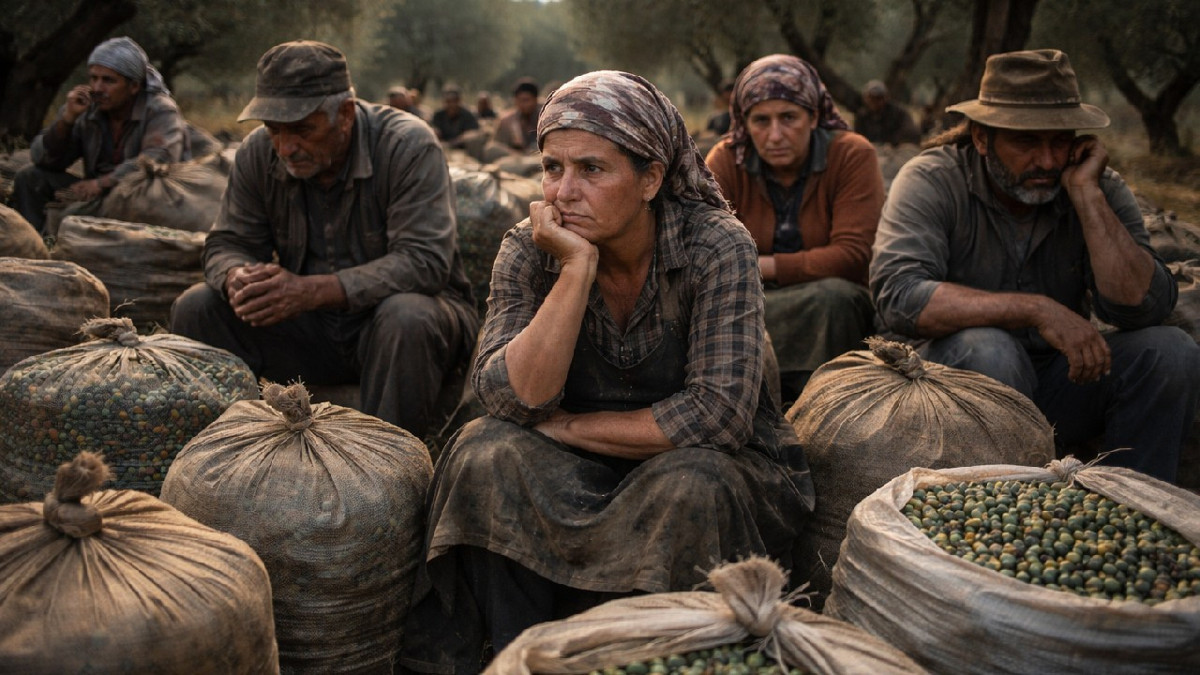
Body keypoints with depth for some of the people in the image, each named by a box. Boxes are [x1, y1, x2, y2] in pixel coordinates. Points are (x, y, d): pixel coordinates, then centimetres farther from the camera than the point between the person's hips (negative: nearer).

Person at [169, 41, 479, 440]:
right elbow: (228, 243, 4)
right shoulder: (258, 153, -4)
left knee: (406, 317, -39)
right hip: (311, 326, 5)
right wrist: (237, 279, -24)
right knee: (196, 308, -12)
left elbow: (424, 261, -27)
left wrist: (313, 291, -35)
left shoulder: (408, 146, -20)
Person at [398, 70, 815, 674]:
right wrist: (577, 267, -28)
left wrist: (565, 426, -17)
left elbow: (719, 414, -23)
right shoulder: (528, 251, -8)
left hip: (710, 464, -2)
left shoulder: (714, 247, -17)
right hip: (575, 475, 2)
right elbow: (511, 400, -20)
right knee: (488, 455, -25)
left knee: (687, 488, -34)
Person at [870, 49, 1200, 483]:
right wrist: (1037, 309, -33)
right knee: (988, 350, -34)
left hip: (1058, 382, 4)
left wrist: (1086, 194, -20)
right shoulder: (932, 181, -13)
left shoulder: (1100, 188, -3)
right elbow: (899, 297, -30)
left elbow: (1142, 308, -16)